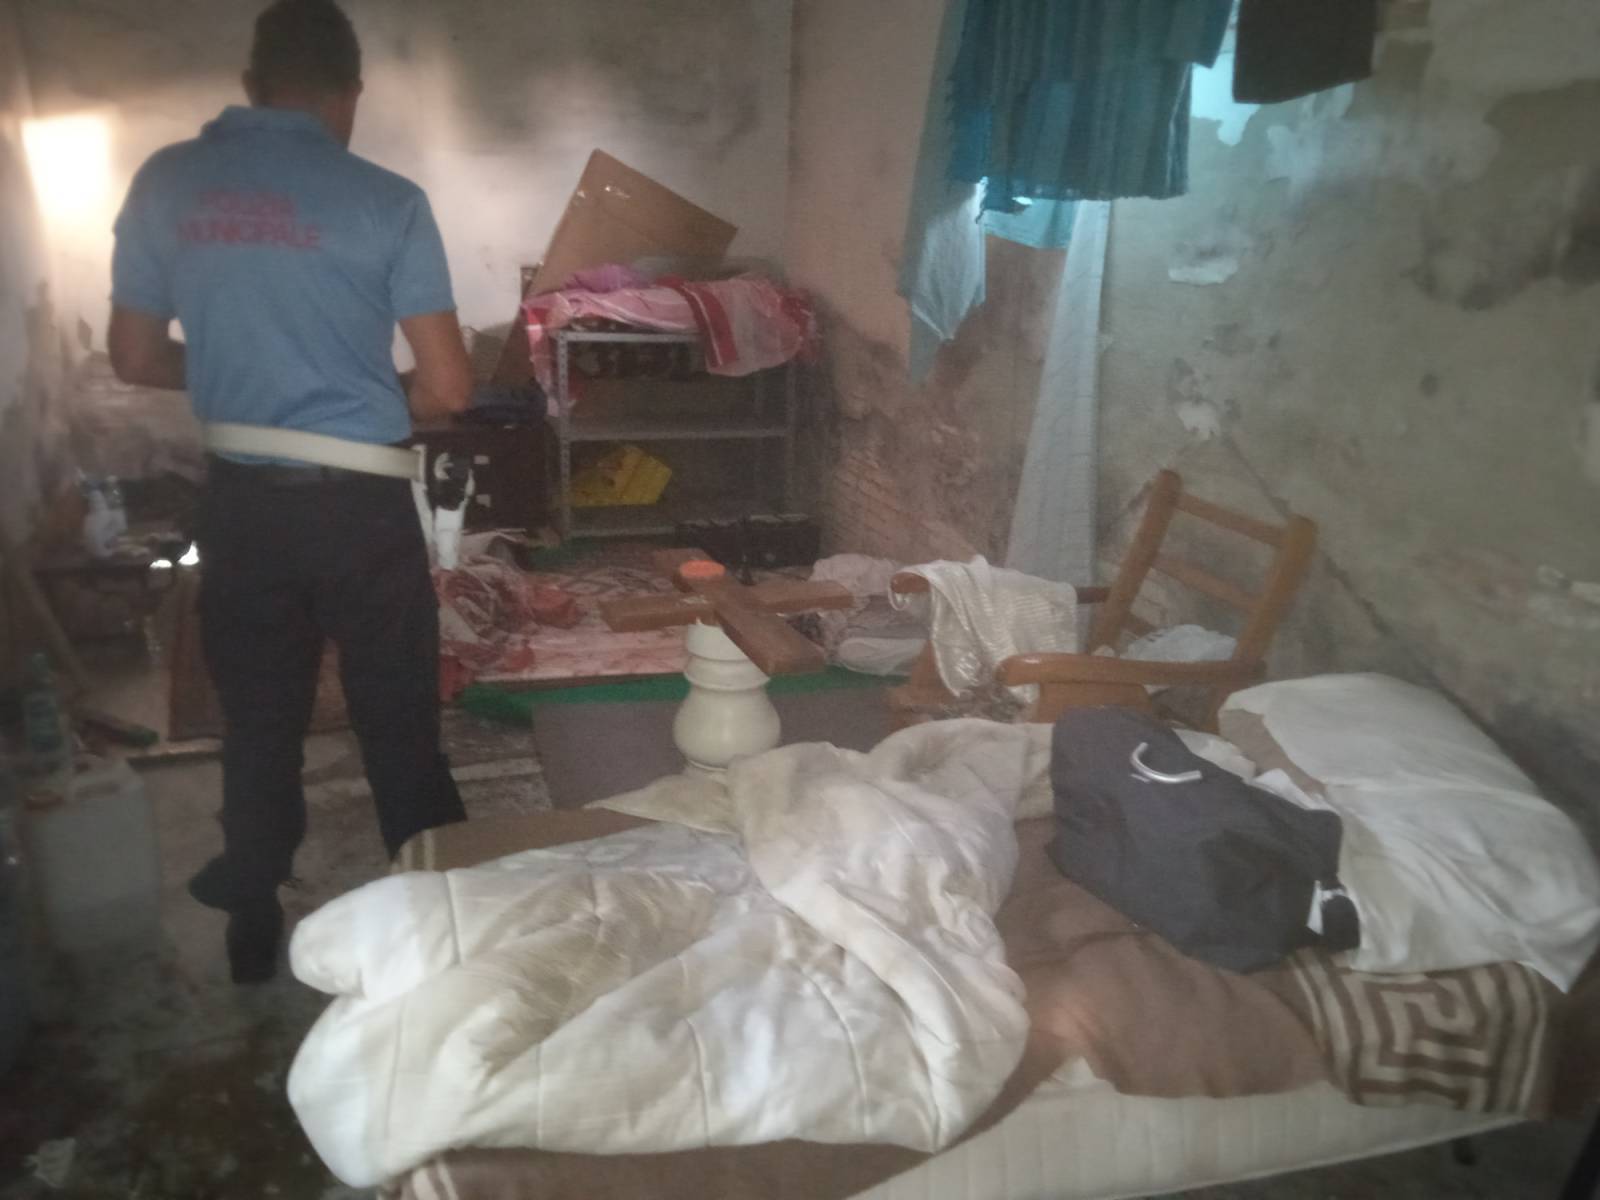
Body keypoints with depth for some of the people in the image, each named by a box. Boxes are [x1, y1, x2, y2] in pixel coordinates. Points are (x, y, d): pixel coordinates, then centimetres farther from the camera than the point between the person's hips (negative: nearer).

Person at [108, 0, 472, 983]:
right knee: (400, 725, 11)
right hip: (360, 502, -3)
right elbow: (450, 388, -11)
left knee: (258, 722, 18)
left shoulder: (166, 183, 1)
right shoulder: (386, 200, -10)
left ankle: (253, 928, 33)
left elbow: (136, 359, 7)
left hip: (240, 498, 4)